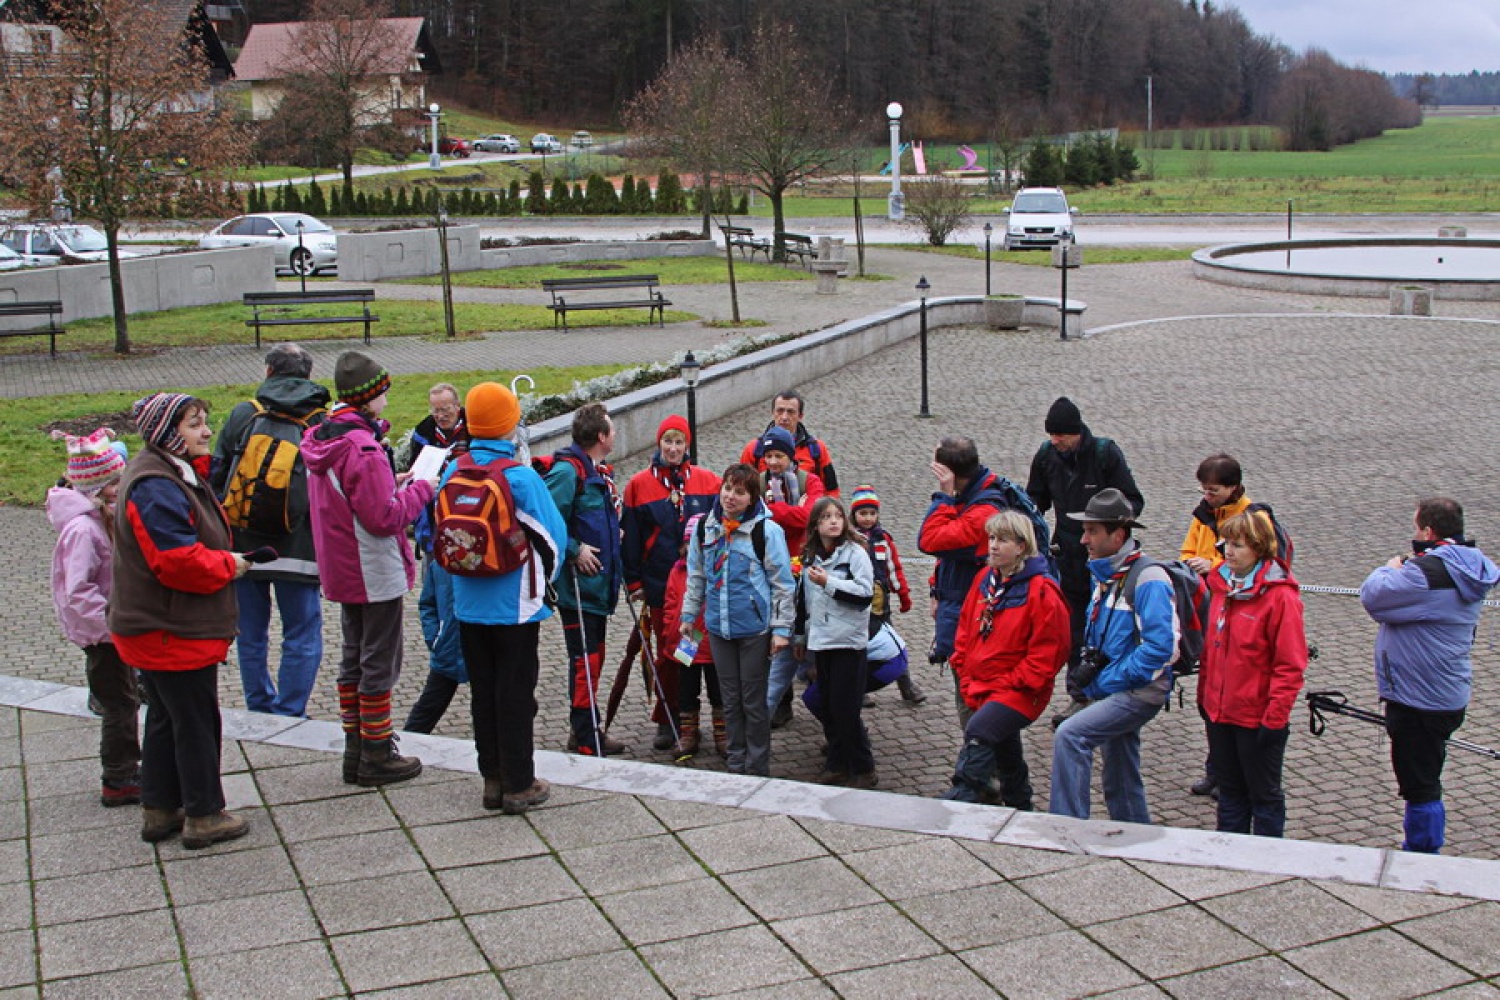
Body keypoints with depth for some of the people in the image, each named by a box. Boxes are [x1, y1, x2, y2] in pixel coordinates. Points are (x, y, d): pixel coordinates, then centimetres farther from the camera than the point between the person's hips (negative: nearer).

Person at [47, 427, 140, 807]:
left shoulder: (102, 519, 6)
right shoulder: (82, 529, -25)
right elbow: (77, 592, -28)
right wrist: (113, 624, -25)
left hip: (112, 628, 9)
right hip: (100, 633, -9)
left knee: (125, 701, 18)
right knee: (120, 707, 0)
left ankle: (125, 771, 31)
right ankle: (118, 782, 12)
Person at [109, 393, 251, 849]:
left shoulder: (177, 473, 11)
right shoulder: (155, 487, -23)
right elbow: (178, 560, -29)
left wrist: (223, 560, 1)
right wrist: (228, 566, -14)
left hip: (157, 631, 11)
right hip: (175, 634, -11)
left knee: (165, 719, 19)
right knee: (197, 723, 2)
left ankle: (159, 811, 30)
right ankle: (204, 817, 14)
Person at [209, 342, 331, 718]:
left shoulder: (242, 414, 2)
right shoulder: (324, 422, -1)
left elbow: (216, 476, 6)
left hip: (242, 544, 2)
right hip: (297, 547, -2)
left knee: (251, 634, 16)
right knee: (302, 635, 7)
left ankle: (260, 709, 26)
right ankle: (288, 715, 4)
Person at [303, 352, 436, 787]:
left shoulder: (321, 438, 5)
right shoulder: (363, 446, -24)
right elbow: (384, 517, -25)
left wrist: (392, 483, 8)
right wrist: (421, 489, -12)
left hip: (341, 571, 9)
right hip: (375, 572, -9)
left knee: (354, 659, 18)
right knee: (380, 663, 2)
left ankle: (355, 751, 26)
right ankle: (376, 757, 10)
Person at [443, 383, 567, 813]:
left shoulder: (452, 473, -3)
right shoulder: (520, 476, -17)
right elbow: (553, 536, -10)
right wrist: (542, 587, 8)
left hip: (468, 604, 5)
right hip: (515, 605, -5)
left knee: (483, 690, 14)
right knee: (516, 692, 4)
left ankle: (492, 778, 22)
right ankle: (519, 785, 11)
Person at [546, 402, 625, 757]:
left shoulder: (600, 472, 13)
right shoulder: (567, 471, -18)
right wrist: (574, 550, -22)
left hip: (599, 583, 10)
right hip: (577, 584, -10)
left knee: (594, 657, 17)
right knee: (585, 661, -4)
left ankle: (586, 729, 28)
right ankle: (587, 739, 3)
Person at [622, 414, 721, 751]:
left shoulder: (707, 481, 4)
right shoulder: (639, 484, 1)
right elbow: (631, 537, 3)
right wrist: (634, 581, 1)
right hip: (660, 583, -1)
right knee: (667, 651, 6)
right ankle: (667, 720, 17)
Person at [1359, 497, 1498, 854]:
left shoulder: (1429, 572, -26)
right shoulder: (1466, 568, 6)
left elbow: (1373, 596, -21)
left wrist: (1390, 569, -4)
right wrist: (1405, 568, -2)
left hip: (1420, 702, -10)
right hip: (1449, 695, 10)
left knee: (1420, 786, 1)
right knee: (1425, 782, 21)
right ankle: (1421, 853, 33)